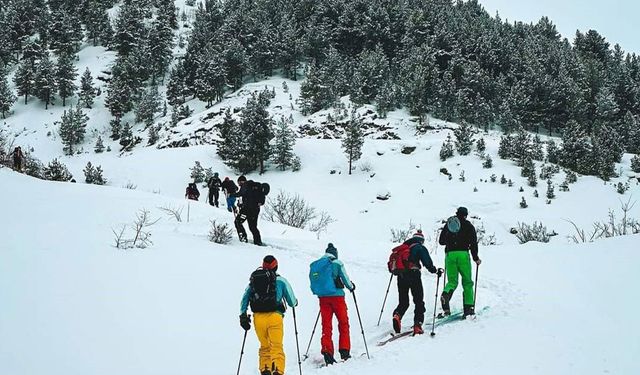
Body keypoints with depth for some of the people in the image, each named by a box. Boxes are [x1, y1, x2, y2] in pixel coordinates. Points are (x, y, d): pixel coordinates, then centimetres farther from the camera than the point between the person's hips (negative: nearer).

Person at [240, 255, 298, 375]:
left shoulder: (254, 280, 14)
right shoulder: (280, 280, 5)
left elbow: (244, 299, 8)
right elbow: (292, 302, 7)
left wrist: (243, 316, 10)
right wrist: (295, 302, 29)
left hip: (258, 318, 3)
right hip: (274, 317, -3)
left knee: (264, 347, 17)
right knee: (276, 347, -3)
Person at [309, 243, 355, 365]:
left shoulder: (314, 265, 11)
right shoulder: (337, 263, -3)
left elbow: (312, 284, 13)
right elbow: (345, 279, 1)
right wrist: (351, 287, 20)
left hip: (322, 298, 4)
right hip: (336, 296, -4)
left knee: (326, 325, 6)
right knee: (343, 323, 7)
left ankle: (327, 352, -4)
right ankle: (344, 352, 3)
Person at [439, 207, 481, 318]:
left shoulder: (448, 224, 16)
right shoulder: (468, 225, 7)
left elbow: (441, 241, 19)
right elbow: (473, 243, 1)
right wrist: (476, 258, 8)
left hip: (449, 254, 3)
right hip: (463, 254, -3)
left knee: (452, 281, 7)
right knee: (467, 282, 6)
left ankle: (446, 294, -25)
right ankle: (469, 306, -2)